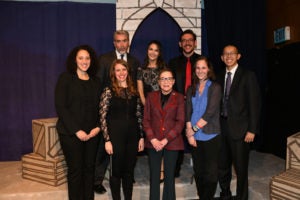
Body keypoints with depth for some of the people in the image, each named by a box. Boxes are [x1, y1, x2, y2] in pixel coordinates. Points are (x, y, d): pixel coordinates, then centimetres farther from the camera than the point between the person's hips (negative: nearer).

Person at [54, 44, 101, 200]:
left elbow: (99, 107, 11)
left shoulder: (96, 81, 10)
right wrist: (77, 130, -13)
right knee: (75, 170, 3)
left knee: (89, 168, 10)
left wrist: (98, 127, -5)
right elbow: (60, 107, -9)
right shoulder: (65, 78, -3)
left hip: (92, 133, 4)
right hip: (71, 133, -4)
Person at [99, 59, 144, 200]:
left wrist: (141, 136, 6)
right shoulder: (108, 91, -5)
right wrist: (107, 140, -12)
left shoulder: (134, 91, 7)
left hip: (132, 136, 4)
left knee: (129, 171, 14)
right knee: (116, 171, 10)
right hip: (116, 136, -3)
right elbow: (103, 117, -8)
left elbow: (139, 116, 8)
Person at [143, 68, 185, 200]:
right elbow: (146, 120, 4)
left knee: (169, 176, 9)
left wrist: (165, 140, -11)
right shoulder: (151, 96, 7)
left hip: (172, 142, -1)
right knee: (154, 177, 7)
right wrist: (153, 139, -8)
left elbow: (180, 122, -4)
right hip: (153, 143, 1)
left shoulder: (179, 97, 2)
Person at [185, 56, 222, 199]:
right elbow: (188, 112, 2)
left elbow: (210, 111, -13)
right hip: (195, 137, 4)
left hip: (211, 136, -4)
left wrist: (194, 128, -12)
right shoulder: (191, 89, 9)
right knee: (198, 171, 13)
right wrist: (189, 132, -8)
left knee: (211, 172, 5)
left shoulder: (215, 88, -3)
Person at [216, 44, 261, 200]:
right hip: (222, 127, 5)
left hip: (239, 128, -4)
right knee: (222, 165, 15)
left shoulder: (248, 76, -4)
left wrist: (252, 130, -12)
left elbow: (254, 104, -8)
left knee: (241, 167, 7)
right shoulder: (220, 77, 10)